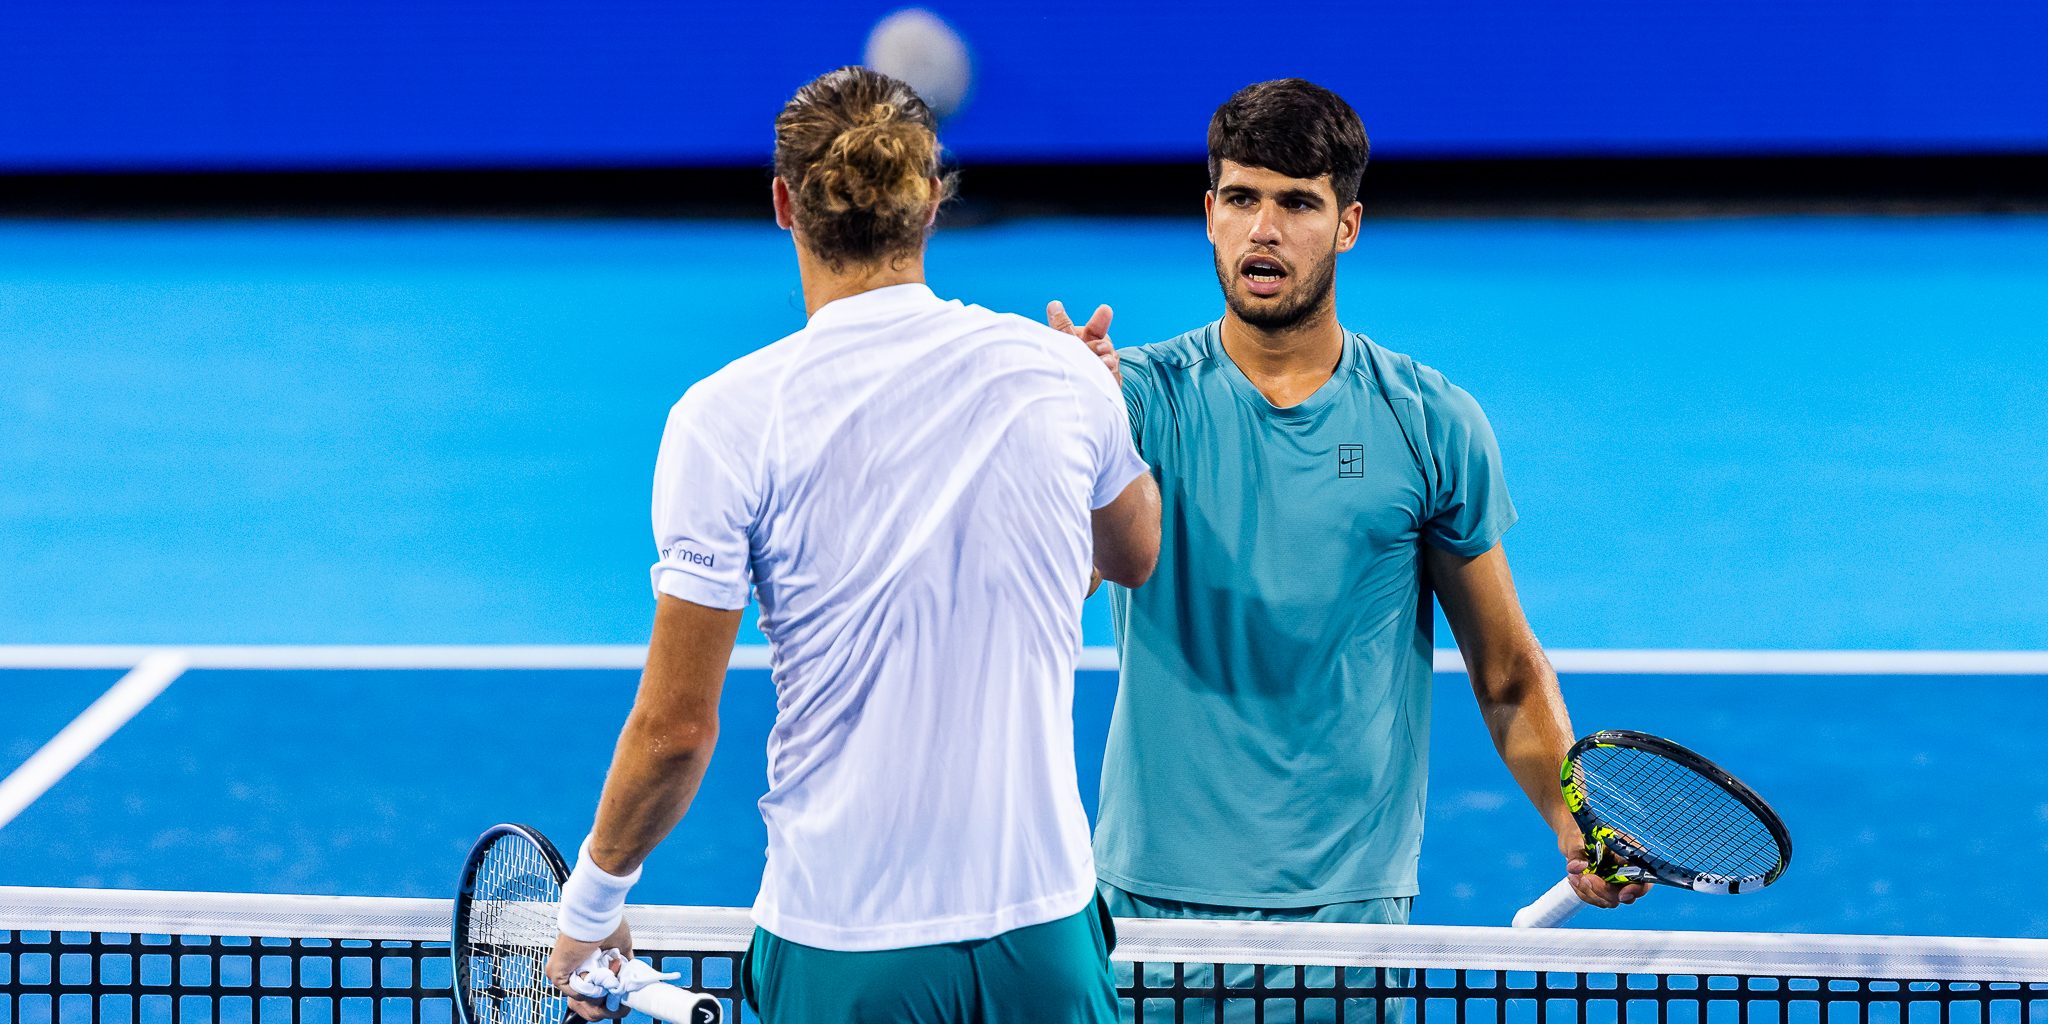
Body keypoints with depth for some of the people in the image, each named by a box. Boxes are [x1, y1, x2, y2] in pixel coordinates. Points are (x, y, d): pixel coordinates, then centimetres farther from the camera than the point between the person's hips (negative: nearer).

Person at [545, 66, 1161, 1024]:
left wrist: (591, 899, 7)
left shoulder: (726, 418, -11)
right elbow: (1137, 555, 21)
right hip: (1044, 918, 2)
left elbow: (677, 728, -9)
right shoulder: (1058, 372, -1)